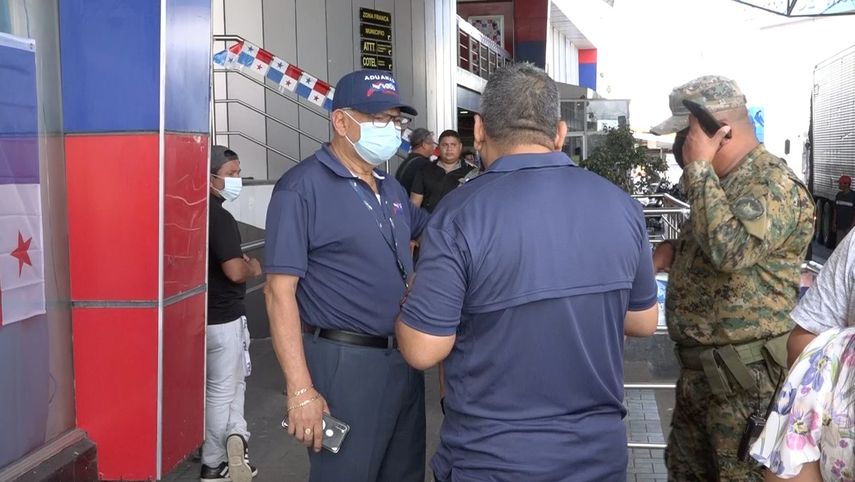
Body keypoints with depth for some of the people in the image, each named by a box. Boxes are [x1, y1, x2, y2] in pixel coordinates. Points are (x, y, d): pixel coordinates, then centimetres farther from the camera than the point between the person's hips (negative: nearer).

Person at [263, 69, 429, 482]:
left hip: (404, 359, 8)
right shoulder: (303, 187, -12)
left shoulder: (391, 188, 12)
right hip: (346, 362, -8)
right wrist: (300, 389, -22)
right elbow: (280, 291, -17)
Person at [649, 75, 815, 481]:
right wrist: (675, 250, 5)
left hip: (744, 376, -10)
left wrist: (698, 166, -26)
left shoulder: (774, 184, -19)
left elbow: (730, 250, -35)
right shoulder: (721, 182, 12)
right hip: (700, 368, 10)